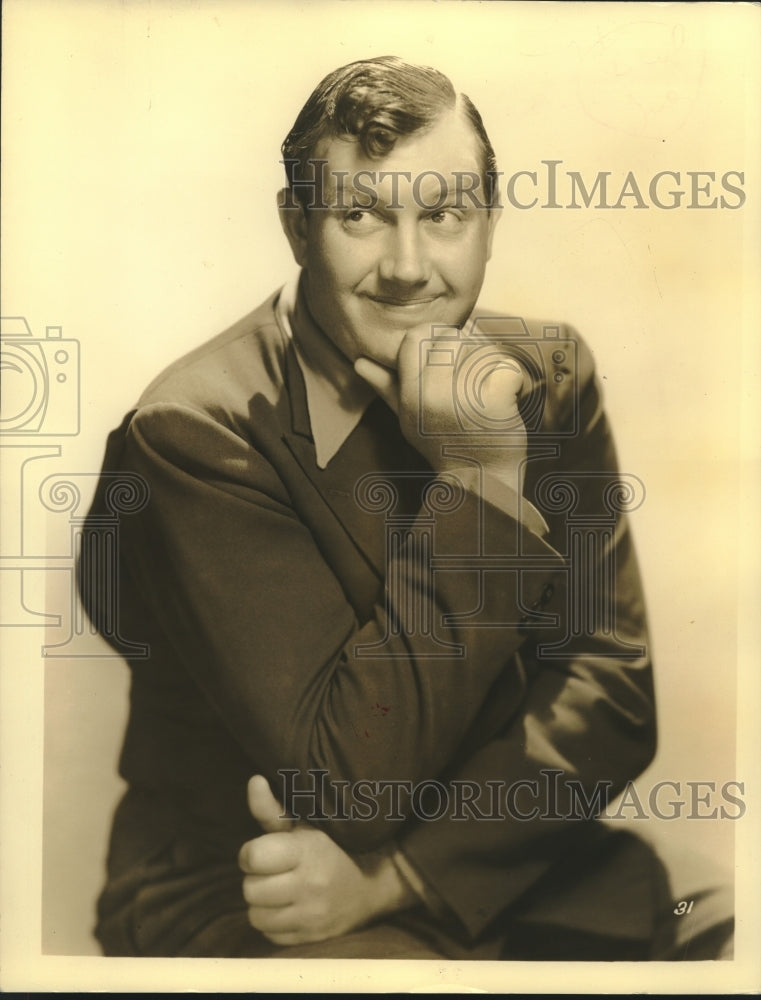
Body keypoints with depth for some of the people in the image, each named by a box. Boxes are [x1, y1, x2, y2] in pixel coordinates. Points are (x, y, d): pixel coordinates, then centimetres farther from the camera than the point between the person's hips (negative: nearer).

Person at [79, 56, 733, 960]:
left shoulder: (548, 373, -1)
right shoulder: (197, 429, -16)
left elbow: (608, 684, -5)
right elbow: (351, 776, -20)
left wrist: (389, 877, -16)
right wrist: (479, 478, -24)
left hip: (503, 875, 4)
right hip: (238, 898, -3)